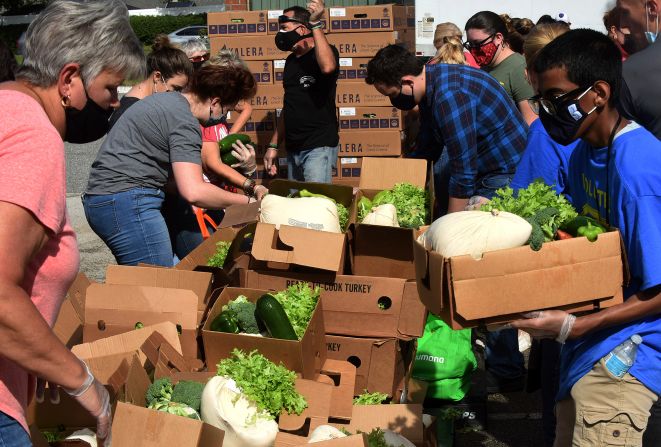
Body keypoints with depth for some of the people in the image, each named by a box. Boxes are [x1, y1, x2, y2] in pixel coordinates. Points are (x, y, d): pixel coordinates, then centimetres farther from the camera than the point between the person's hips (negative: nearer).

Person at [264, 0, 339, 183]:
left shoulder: (325, 51, -6)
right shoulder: (291, 60, 15)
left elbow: (327, 67, -33)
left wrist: (316, 24, -28)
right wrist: (274, 145, 16)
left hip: (319, 147, -7)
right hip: (293, 148, 7)